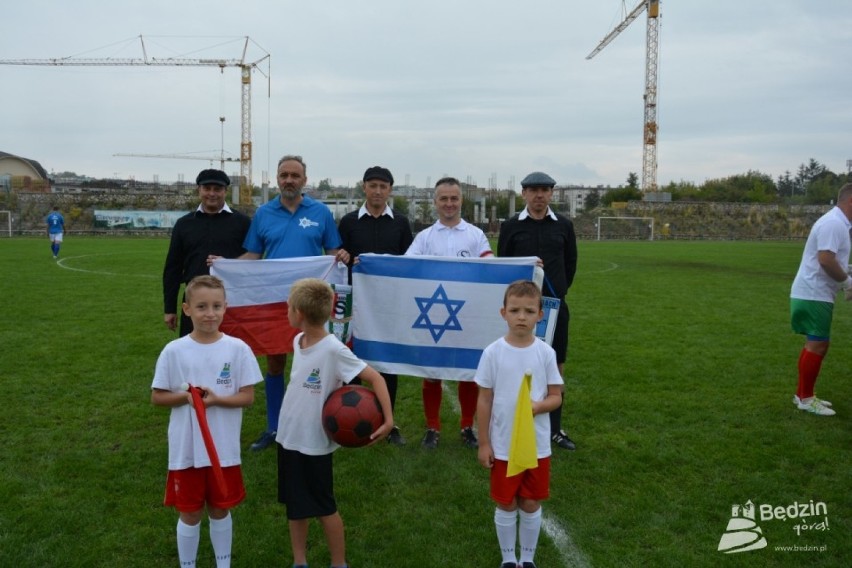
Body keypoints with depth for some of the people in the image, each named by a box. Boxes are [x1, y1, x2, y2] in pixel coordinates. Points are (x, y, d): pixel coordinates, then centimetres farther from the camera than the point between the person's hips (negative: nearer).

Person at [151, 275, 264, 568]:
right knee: (189, 514, 14)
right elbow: (157, 397, -1)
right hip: (186, 450, 0)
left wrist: (216, 399, -22)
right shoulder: (174, 351, -8)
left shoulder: (238, 349, -9)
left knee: (220, 510, 17)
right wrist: (185, 396, -19)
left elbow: (247, 396, -6)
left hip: (224, 448, 0)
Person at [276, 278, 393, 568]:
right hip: (288, 437, 7)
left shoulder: (333, 349, -23)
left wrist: (388, 419, -33)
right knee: (294, 504, 18)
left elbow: (375, 377, -24)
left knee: (323, 508, 8)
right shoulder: (298, 341, 1)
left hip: (313, 443, -7)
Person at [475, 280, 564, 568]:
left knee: (531, 504, 14)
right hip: (502, 445, -1)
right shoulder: (493, 352, -10)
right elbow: (484, 400, -3)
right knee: (506, 505, 13)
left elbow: (556, 396, -1)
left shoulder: (546, 352, -7)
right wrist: (483, 443, -2)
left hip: (537, 445, 1)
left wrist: (537, 406, -23)